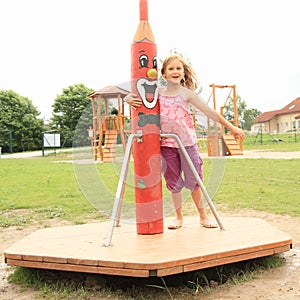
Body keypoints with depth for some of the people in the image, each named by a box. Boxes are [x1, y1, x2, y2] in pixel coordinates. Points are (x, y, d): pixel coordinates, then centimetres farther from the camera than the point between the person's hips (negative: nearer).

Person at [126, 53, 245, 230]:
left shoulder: (186, 93, -4)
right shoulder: (157, 93, 2)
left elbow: (209, 112, -4)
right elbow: (134, 97, 9)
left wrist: (231, 127, -4)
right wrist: (129, 99, -16)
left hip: (187, 142, -2)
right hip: (167, 144, 2)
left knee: (193, 180, 6)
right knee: (173, 182, 10)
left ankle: (203, 216, 22)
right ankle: (178, 217, 25)